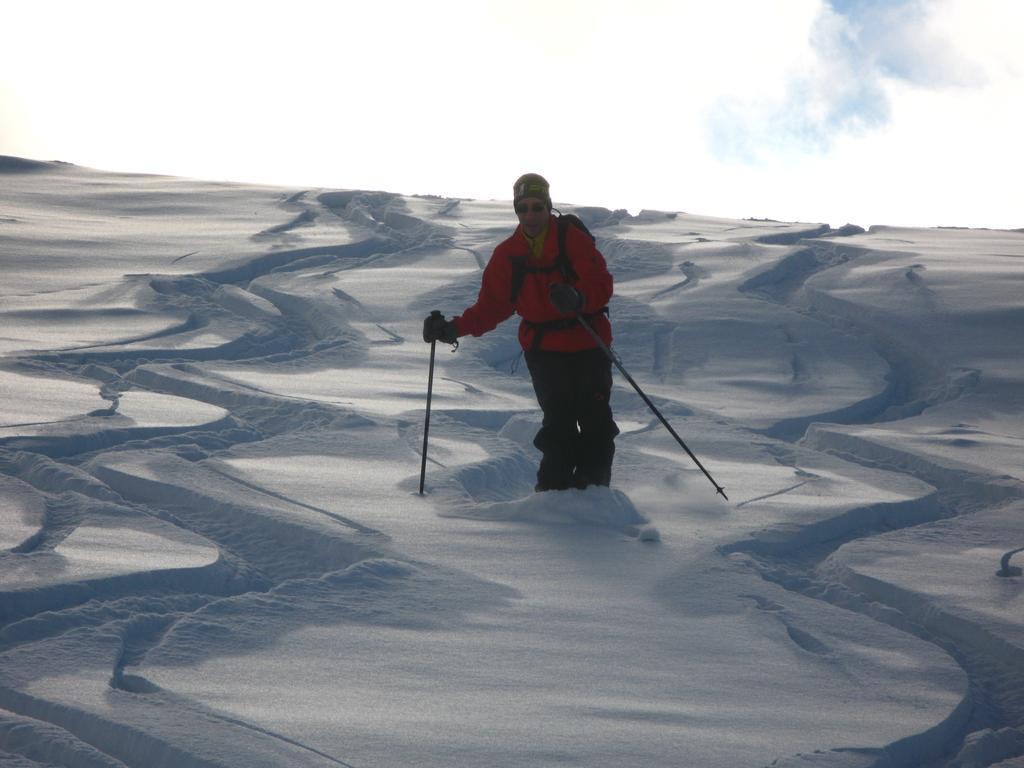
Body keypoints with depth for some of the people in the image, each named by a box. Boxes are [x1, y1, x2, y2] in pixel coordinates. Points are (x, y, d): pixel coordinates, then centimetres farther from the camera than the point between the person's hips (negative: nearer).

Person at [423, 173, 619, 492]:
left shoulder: (574, 240, -7)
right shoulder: (508, 254, 3)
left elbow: (602, 286, -16)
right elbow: (491, 306, 5)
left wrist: (579, 299, -39)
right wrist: (454, 328, -9)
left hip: (587, 344, -1)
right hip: (543, 348, 2)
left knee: (594, 421, -4)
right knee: (558, 421, -9)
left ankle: (592, 486, 7)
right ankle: (554, 487, -3)